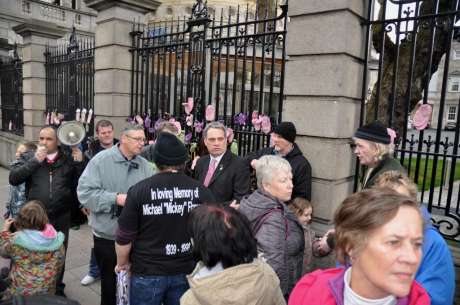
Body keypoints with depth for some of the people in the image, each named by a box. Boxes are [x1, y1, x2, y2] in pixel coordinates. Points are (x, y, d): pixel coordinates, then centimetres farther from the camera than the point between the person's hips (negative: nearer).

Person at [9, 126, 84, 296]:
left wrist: (79, 163, -15)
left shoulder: (68, 159, 0)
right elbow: (13, 178, -12)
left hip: (61, 218, 1)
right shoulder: (30, 158, 1)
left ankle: (57, 288, 38)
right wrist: (35, 160, -20)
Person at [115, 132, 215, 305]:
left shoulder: (139, 190, -14)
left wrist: (122, 264, 11)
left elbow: (125, 236, -8)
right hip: (187, 271, 2)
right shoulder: (201, 191, -9)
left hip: (147, 272, -1)